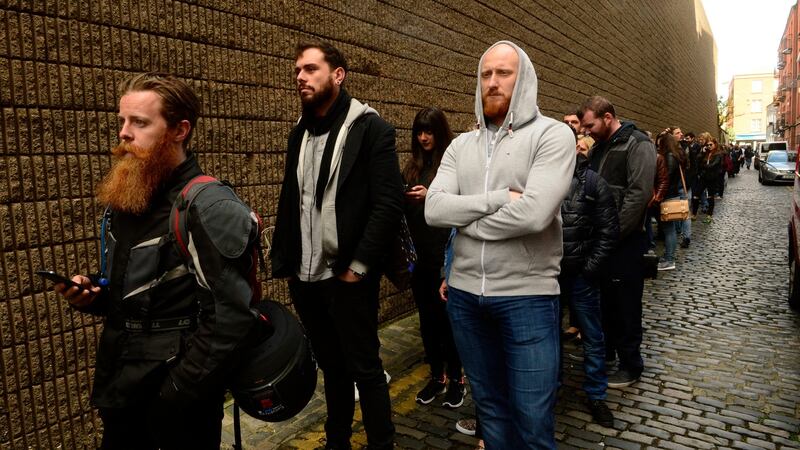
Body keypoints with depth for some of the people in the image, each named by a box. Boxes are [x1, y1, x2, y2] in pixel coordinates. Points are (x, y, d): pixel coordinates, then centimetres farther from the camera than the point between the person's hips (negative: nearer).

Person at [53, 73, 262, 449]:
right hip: (118, 384, 8)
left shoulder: (210, 209, -20)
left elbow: (230, 317, -23)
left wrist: (178, 393, -20)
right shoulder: (121, 202, 6)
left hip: (176, 396, -7)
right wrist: (92, 294, -1)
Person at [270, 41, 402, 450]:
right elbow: (288, 202, 15)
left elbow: (389, 204, -14)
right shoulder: (299, 133, 12)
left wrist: (359, 266, -16)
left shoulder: (371, 128, -7)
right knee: (331, 367, 19)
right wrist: (281, 259, 7)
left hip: (347, 276, -6)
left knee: (365, 369, 6)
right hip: (305, 277, 6)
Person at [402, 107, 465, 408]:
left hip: (445, 255, -5)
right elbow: (402, 206, 15)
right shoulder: (413, 166, 12)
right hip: (419, 255, 5)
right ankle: (436, 377, 27)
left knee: (448, 317, 5)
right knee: (427, 318, 12)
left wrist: (431, 196, -20)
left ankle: (456, 379, 21)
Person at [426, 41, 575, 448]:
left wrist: (467, 220, -9)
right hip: (465, 294, 5)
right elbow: (434, 209, -6)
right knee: (489, 406, 20)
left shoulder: (553, 134, -7)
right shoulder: (461, 145, 8)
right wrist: (500, 197, -15)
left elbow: (534, 214, -22)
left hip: (527, 296, -4)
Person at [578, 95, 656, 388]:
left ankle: (630, 366, 16)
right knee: (605, 297, 17)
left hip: (625, 240, -7)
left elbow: (639, 194, -20)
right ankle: (606, 350, 34)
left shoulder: (637, 144, -12)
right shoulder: (599, 147, 14)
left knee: (626, 304, 2)